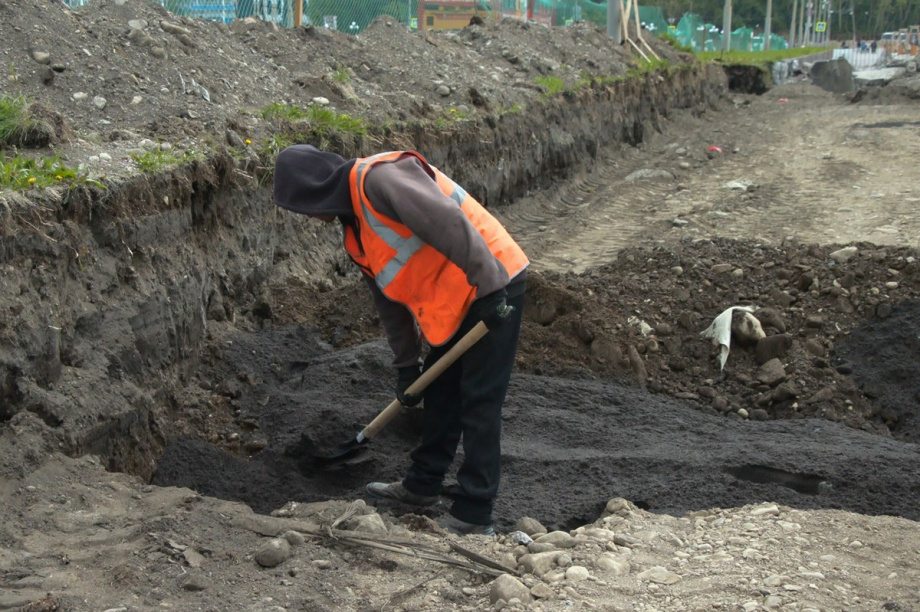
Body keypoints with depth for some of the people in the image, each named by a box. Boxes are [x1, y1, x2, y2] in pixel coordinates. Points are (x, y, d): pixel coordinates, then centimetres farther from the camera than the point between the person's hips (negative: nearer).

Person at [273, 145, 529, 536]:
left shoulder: (379, 178, -18)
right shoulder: (356, 230, 14)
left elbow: (448, 221, -28)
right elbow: (389, 297, 19)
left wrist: (485, 280, -29)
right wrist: (406, 366, 20)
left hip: (492, 285, -10)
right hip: (452, 303, 10)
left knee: (478, 405, -5)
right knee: (439, 394, 20)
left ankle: (473, 516, 1)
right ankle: (422, 485, 36)